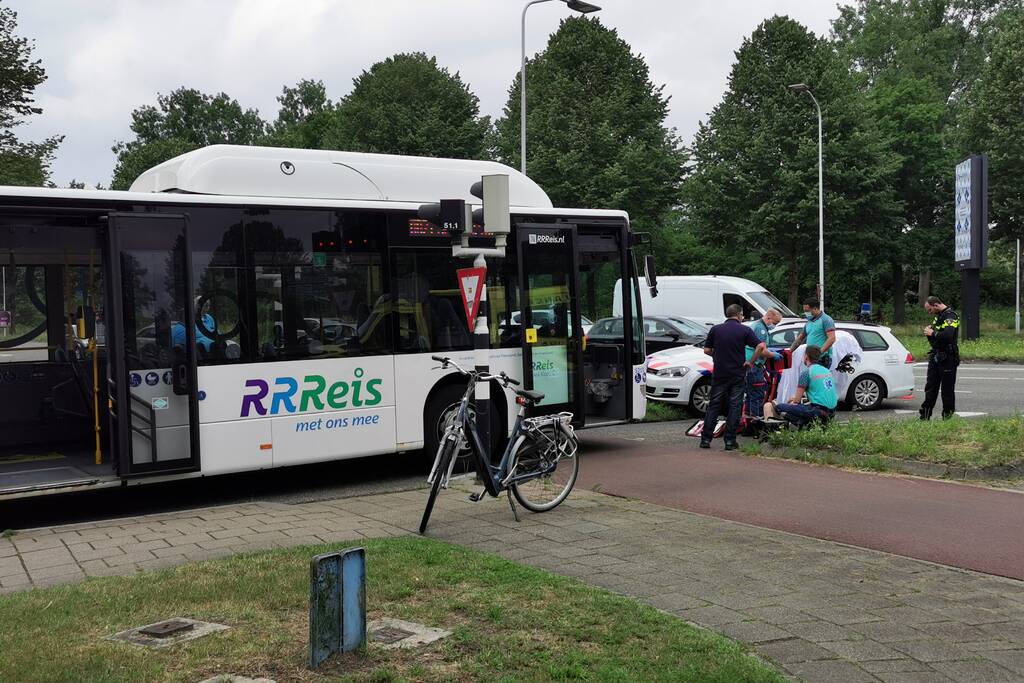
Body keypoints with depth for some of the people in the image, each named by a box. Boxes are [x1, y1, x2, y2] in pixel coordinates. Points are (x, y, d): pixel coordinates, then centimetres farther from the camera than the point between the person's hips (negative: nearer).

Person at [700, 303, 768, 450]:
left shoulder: (715, 329, 2)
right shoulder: (745, 330, -3)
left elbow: (707, 350, 3)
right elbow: (760, 347, -12)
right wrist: (750, 362, -3)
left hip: (719, 373, 2)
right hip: (737, 374, -2)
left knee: (713, 406, 8)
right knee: (734, 407, 5)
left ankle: (706, 439, 6)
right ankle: (730, 441, 3)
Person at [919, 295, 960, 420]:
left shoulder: (950, 316, -15)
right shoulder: (939, 316, 15)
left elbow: (948, 335, -32)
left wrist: (933, 333, -17)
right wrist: (929, 331, 3)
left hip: (947, 358, -9)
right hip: (935, 356, 9)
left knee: (947, 389, 1)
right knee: (930, 387, 10)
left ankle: (948, 415, 10)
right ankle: (925, 416, 14)